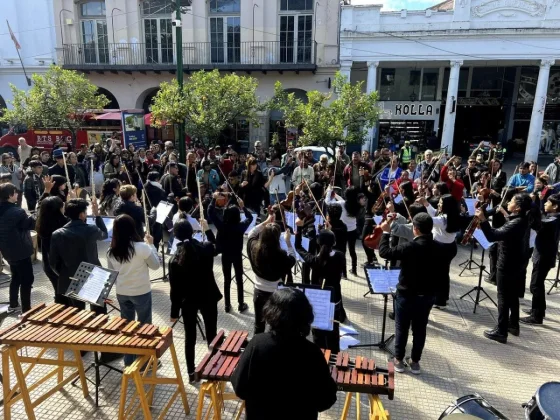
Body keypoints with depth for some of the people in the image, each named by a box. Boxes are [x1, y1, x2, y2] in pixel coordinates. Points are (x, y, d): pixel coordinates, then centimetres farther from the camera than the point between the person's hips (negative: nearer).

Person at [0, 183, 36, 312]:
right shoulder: (17, 212, -25)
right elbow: (32, 224, -11)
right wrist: (30, 216, 4)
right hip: (21, 251, -9)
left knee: (16, 277, 24)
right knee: (27, 280, 1)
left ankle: (13, 304, 35)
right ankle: (26, 310, 5)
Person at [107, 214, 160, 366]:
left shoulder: (111, 251, -6)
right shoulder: (142, 247, -21)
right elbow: (155, 265, -7)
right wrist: (151, 245, -1)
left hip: (121, 293, 4)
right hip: (141, 292, -4)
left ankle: (128, 362, 29)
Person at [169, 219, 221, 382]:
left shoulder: (175, 260, -17)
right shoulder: (206, 248, -13)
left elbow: (175, 289, -12)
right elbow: (216, 247, 14)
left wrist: (174, 311, -2)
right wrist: (207, 230, 20)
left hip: (188, 302, -1)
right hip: (208, 298, 1)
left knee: (190, 337, 15)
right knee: (212, 334, 15)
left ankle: (191, 373, 26)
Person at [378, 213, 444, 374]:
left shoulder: (410, 247, -24)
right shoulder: (439, 248, -6)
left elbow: (385, 252, -18)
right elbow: (441, 272, 5)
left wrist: (386, 232, -7)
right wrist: (433, 289, 17)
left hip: (407, 295, -5)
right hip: (428, 295, 5)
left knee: (402, 328, 11)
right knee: (420, 329, 16)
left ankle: (398, 360, 24)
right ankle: (415, 361, 28)